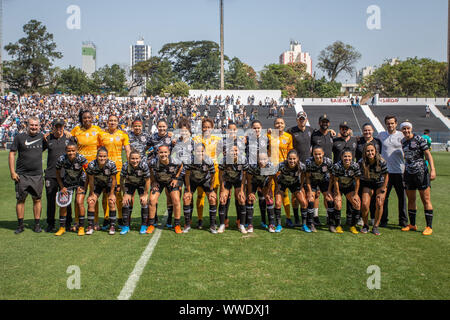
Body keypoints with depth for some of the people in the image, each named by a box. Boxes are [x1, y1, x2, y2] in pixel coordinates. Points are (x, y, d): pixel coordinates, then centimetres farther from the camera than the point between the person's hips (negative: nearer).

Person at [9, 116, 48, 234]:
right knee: (20, 199, 4)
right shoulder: (19, 137, 0)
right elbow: (12, 154, 1)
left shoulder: (42, 137, 7)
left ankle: (37, 224, 14)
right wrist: (12, 172, -7)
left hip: (37, 175, 2)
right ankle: (20, 225, 14)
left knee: (37, 199, 5)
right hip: (21, 175, -2)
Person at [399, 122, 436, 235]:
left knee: (426, 200, -4)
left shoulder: (419, 139, -6)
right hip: (408, 173, 6)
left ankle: (429, 227, 1)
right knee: (411, 199, 10)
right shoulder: (403, 141, 11)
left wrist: (432, 170, -18)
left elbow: (428, 154, -9)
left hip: (421, 172, -6)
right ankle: (412, 225, 21)